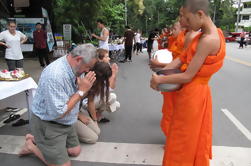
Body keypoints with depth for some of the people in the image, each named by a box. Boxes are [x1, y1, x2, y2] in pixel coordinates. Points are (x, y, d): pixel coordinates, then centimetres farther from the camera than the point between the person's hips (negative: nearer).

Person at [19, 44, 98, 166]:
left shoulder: (75, 68, -6)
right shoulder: (55, 75, -33)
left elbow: (78, 97, 6)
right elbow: (57, 113, -29)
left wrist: (86, 88, -15)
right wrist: (81, 91, -26)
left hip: (65, 122, 8)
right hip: (47, 124, -8)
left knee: (75, 151, 17)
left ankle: (37, 139, 25)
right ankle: (32, 146, 18)